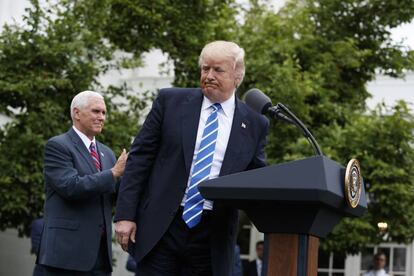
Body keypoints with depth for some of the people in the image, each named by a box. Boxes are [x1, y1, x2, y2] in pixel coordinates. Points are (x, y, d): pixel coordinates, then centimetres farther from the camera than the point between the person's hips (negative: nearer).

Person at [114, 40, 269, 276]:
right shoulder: (171, 101, 4)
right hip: (160, 229, -1)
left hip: (212, 238, 1)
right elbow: (140, 157, 4)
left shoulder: (255, 124, 6)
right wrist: (125, 214, -3)